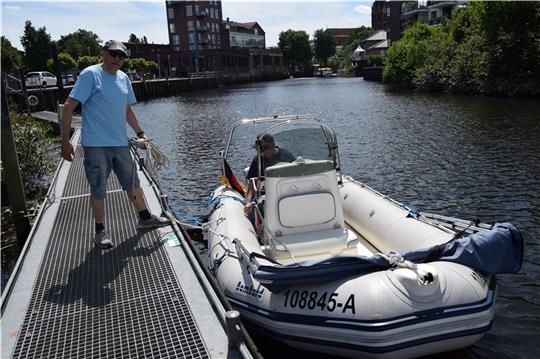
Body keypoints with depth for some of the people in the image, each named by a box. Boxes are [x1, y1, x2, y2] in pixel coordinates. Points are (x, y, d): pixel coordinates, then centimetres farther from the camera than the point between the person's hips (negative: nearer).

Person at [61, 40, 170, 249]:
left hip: (120, 143, 6)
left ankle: (145, 218, 31)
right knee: (98, 190, 4)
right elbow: (69, 107, -13)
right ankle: (100, 231, 19)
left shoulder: (124, 78, 10)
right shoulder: (90, 74, -10)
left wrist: (140, 133, 17)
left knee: (133, 183, 15)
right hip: (96, 145, -6)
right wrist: (65, 142, -15)